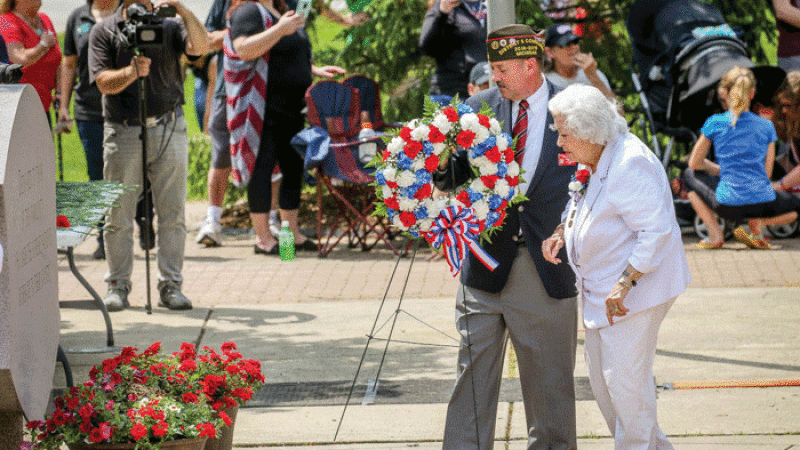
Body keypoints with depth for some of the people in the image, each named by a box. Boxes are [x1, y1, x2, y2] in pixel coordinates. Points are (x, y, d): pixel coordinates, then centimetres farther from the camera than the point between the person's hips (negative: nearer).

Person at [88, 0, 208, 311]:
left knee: (173, 214, 1)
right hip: (123, 131, -1)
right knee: (118, 217, 2)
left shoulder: (169, 27, 7)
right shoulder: (103, 32, 4)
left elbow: (200, 47, -12)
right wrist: (132, 72, -24)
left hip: (169, 130, 1)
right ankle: (118, 286, 11)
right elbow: (104, 82, -6)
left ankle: (171, 285, 8)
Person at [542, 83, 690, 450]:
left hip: (636, 287, -10)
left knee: (624, 376, -8)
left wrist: (624, 285, -30)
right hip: (600, 288, 10)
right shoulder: (591, 161, 7)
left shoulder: (631, 165, -23)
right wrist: (560, 232, 4)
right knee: (599, 372, 14)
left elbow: (656, 231, -27)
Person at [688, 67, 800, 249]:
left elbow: (694, 164, 9)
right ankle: (757, 224, 2)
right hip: (763, 203, 1)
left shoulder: (714, 123, -1)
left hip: (729, 205, -1)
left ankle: (715, 235, 9)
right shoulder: (767, 126, 3)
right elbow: (767, 172, 9)